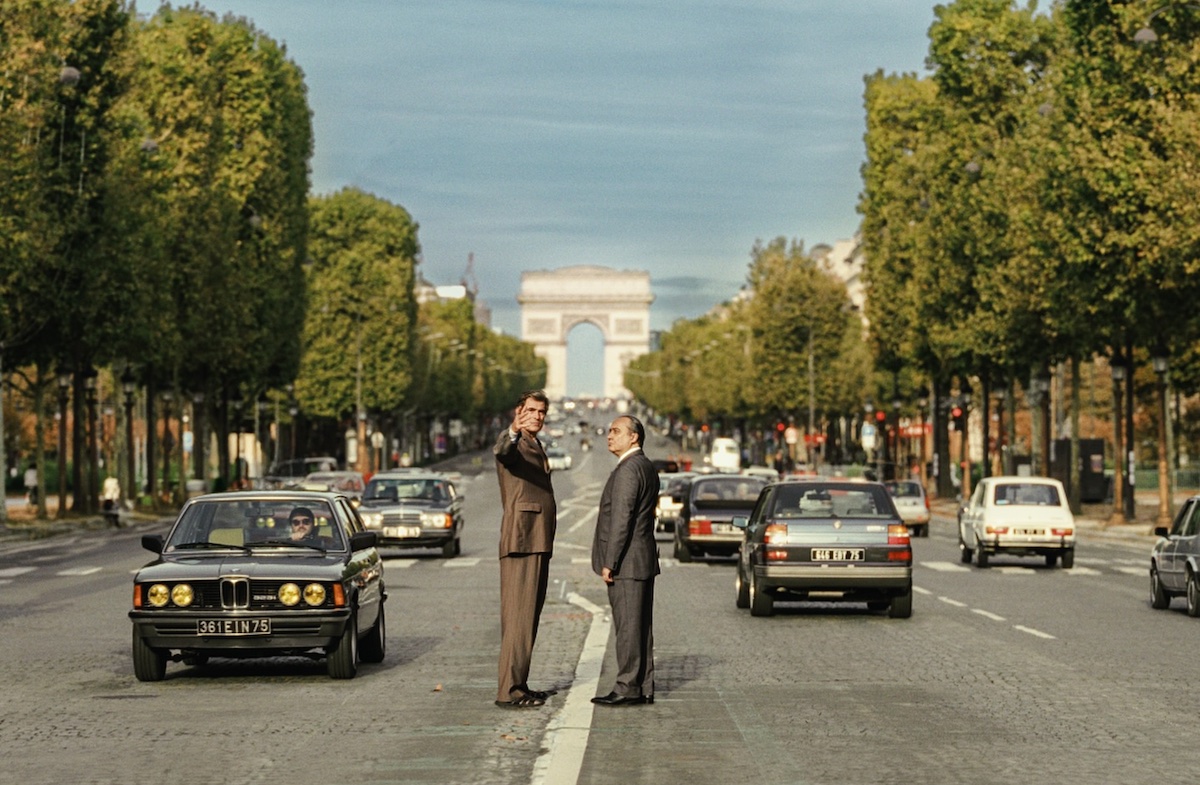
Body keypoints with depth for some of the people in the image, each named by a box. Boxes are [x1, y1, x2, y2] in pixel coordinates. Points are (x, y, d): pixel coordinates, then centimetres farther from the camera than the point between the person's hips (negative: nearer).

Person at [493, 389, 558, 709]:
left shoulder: (536, 447, 23)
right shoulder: (513, 443, -6)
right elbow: (501, 452, -32)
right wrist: (514, 432, -53)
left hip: (539, 543, 10)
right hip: (521, 541, -10)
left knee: (529, 615, 11)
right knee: (519, 615, -13)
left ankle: (519, 685, 15)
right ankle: (509, 691, -14)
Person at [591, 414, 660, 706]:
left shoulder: (628, 470, -15)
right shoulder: (646, 467, 17)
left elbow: (621, 520, -20)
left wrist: (609, 562, -18)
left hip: (626, 562, -10)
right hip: (643, 561, 10)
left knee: (628, 626, -7)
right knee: (639, 626, 11)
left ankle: (628, 689, -5)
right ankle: (644, 688, 13)